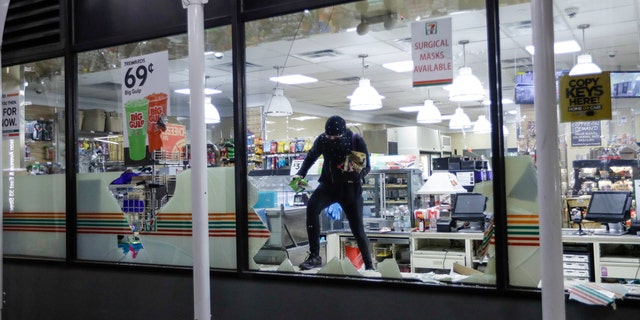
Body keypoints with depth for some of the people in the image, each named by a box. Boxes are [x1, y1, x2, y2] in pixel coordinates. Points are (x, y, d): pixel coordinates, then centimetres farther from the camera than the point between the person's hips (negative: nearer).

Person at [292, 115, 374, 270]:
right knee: (312, 207, -28)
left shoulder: (356, 140, -18)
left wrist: (356, 172, -34)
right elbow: (311, 157, 7)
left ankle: (369, 266, 20)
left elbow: (366, 167, -12)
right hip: (329, 184, 2)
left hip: (350, 188, -1)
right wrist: (300, 173, -6)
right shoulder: (322, 139, -12)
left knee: (357, 229, -1)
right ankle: (314, 256, -21)